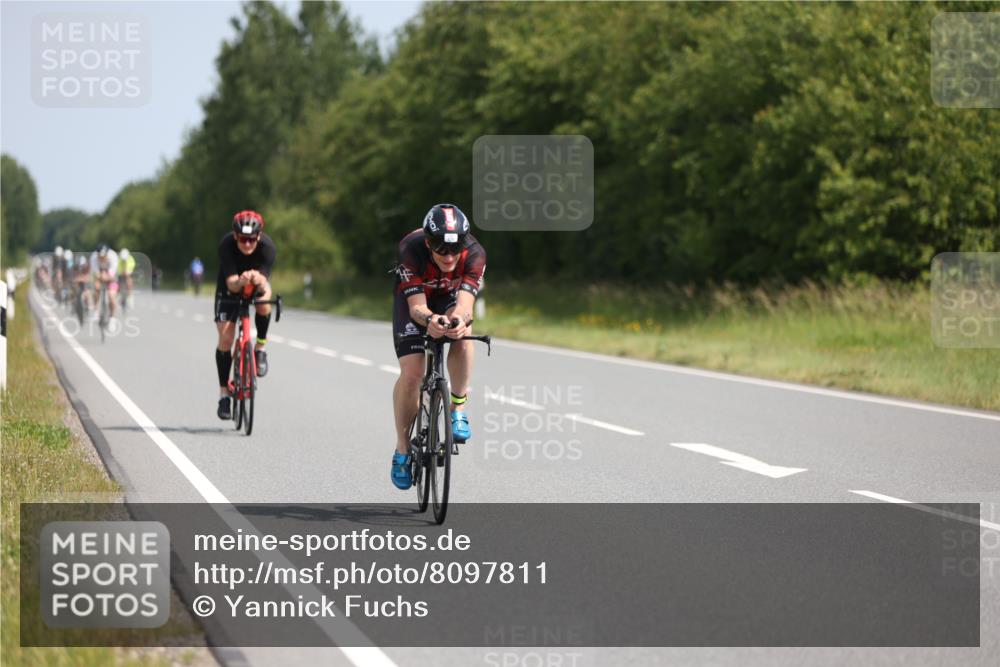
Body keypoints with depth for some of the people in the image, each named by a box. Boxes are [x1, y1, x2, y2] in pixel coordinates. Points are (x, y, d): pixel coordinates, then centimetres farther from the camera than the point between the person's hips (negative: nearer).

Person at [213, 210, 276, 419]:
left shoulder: (267, 247, -31)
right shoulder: (226, 245, -33)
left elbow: (264, 282, -37)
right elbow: (231, 283, -38)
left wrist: (258, 280, -60)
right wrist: (240, 282, -61)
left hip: (256, 285, 0)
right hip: (230, 288, 0)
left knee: (264, 300, -36)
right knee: (225, 338, -9)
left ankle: (260, 348, -12)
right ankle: (224, 393, 4)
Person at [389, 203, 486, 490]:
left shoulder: (474, 254, -33)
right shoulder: (411, 249, -37)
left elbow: (465, 302, -43)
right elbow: (416, 307, -40)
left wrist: (459, 318, -66)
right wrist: (430, 320, -63)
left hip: (451, 299, 1)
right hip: (413, 298, -1)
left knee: (462, 333, -34)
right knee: (411, 372, -16)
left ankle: (458, 408, -14)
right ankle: (402, 451, 1)